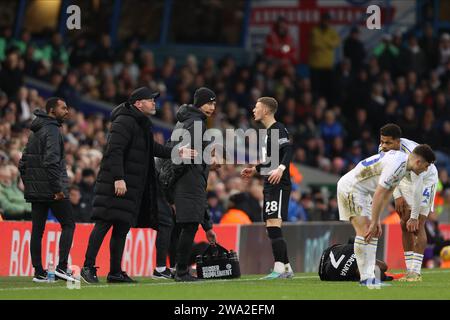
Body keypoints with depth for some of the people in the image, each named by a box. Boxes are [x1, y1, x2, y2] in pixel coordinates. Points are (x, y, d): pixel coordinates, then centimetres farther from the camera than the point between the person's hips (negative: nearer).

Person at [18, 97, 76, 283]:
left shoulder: (34, 132, 18)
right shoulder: (52, 130, -11)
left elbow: (23, 162, 19)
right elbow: (51, 161, -21)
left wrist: (27, 184, 19)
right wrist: (58, 189, -21)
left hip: (34, 189, 8)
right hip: (51, 189, -8)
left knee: (37, 230, 6)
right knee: (68, 225, -2)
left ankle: (38, 272, 6)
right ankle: (62, 266, -11)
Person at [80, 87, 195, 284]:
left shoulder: (142, 125, 20)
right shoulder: (124, 122, -12)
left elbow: (151, 148, 31)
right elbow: (114, 151, -20)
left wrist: (175, 154, 23)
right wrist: (118, 178, -26)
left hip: (133, 187, 10)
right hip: (115, 184, -10)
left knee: (122, 227, 8)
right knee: (104, 223, -11)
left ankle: (115, 272, 11)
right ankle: (88, 266, -9)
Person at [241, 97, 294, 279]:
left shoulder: (278, 130, -10)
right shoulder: (268, 131, 20)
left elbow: (288, 151, -24)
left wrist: (280, 169, -39)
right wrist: (255, 170, 34)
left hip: (279, 185, -11)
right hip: (269, 185, 11)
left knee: (273, 224, -17)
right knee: (272, 228, 11)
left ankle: (279, 268, -20)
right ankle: (286, 268, 15)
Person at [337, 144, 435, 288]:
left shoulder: (403, 163, 7)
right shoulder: (396, 165, -26)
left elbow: (388, 193, 13)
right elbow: (379, 195, -27)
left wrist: (376, 220, 10)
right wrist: (374, 222, -21)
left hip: (361, 190, 11)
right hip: (350, 187, -11)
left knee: (373, 233, 5)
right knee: (364, 231, -17)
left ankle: (369, 277, 2)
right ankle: (365, 278, -17)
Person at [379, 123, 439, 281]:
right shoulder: (383, 150, -18)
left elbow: (417, 187, -36)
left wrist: (414, 217, -33)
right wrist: (397, 196, -7)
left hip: (426, 179, -7)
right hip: (406, 179, 7)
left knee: (417, 226, -15)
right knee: (405, 225, 2)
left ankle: (415, 272, -16)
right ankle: (409, 271, 5)